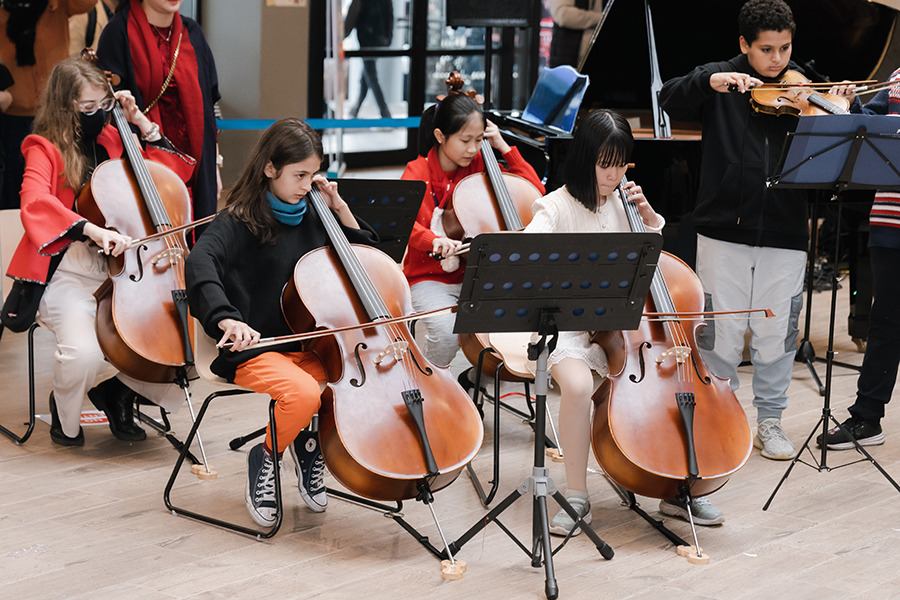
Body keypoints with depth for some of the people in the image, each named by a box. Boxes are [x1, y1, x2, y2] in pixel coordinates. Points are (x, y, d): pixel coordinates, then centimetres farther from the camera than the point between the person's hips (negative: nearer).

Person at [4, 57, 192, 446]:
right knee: (85, 353, -33)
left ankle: (119, 392, 13)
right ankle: (64, 407, 5)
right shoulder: (45, 150, -4)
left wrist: (143, 125, 7)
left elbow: (174, 172, 18)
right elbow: (35, 206, -24)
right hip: (70, 276, -5)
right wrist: (91, 229, -39)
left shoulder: (112, 141, 12)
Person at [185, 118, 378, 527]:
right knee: (302, 393, -34)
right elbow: (200, 264, -27)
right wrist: (226, 319, -44)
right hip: (255, 350, -6)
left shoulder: (312, 218, 11)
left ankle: (312, 440, 7)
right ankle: (265, 458, -2)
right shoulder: (239, 222, -8)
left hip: (309, 345, 6)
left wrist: (339, 208, 6)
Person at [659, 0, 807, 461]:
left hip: (783, 233, 1)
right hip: (725, 228, -1)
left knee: (776, 331, 7)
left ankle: (770, 422, 21)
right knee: (720, 330, 5)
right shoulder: (721, 83, 3)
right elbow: (669, 102, -12)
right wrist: (710, 81, -28)